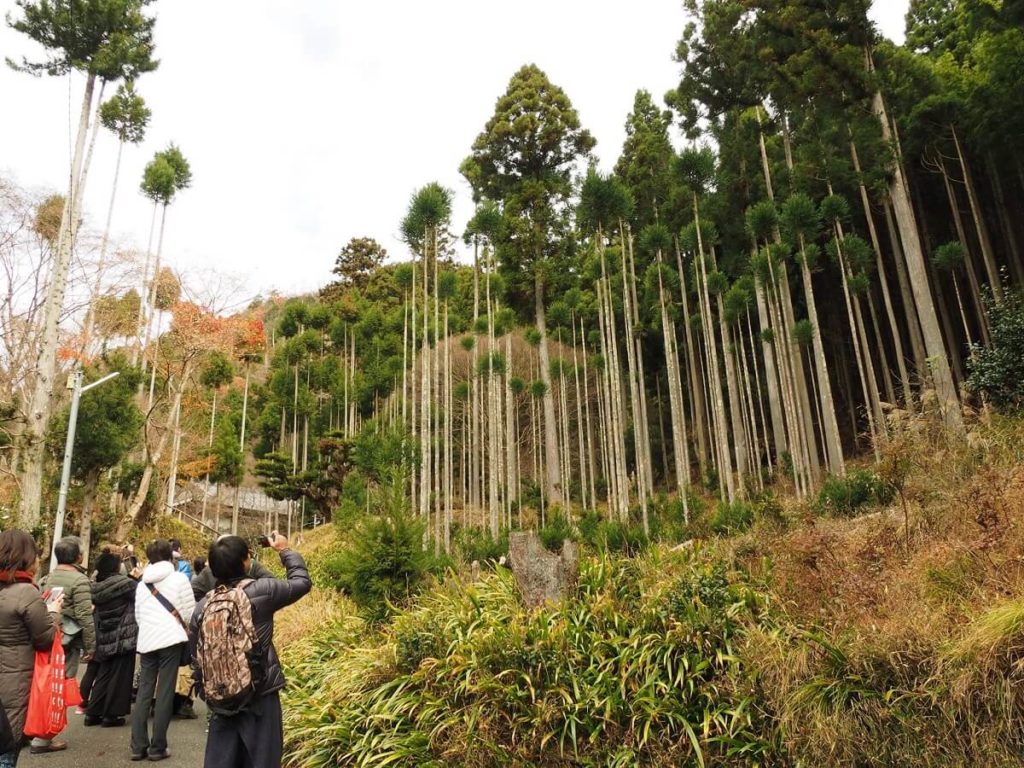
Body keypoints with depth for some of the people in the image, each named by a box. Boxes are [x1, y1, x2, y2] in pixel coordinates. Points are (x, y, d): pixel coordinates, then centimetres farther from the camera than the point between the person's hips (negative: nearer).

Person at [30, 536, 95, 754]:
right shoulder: (79, 580, -15)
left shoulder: (48, 577, 9)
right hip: (68, 642, -7)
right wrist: (90, 647, -9)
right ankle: (42, 740, 6)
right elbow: (85, 617, -16)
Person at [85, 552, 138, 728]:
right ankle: (111, 715, 7)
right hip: (124, 636, -6)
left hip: (105, 637, 6)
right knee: (119, 676, 3)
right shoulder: (123, 583, -16)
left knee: (104, 674, 17)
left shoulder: (97, 587, 4)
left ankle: (93, 712, 19)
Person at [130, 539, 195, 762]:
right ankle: (157, 747, 4)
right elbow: (190, 612, -4)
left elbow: (137, 616, 18)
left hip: (146, 641, 5)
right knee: (164, 693, 0)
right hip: (171, 639, -5)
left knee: (143, 692, 10)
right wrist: (182, 626, 17)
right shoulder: (179, 578, -3)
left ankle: (138, 746, 12)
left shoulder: (142, 583, 12)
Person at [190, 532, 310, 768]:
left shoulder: (202, 607, -3)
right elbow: (302, 582, 0)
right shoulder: (261, 591, -15)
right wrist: (285, 550, 12)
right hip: (260, 699, -4)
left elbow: (197, 660, 6)